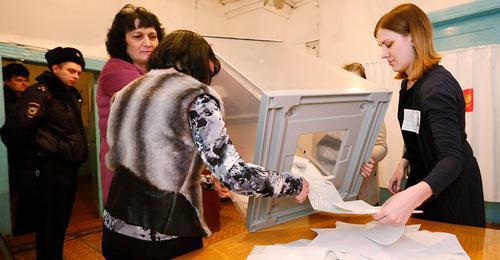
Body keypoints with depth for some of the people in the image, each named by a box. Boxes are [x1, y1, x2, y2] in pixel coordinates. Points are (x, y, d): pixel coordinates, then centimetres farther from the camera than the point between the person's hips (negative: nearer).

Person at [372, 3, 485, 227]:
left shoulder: (437, 86, -26)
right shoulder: (408, 83, 2)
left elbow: (452, 158, -35)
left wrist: (413, 196, -52)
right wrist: (403, 164, 1)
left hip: (452, 189, -8)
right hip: (423, 178, 8)